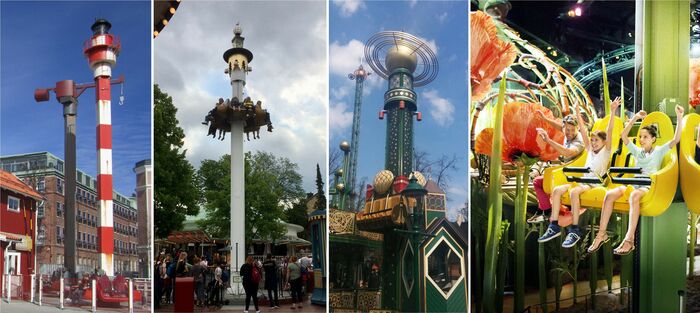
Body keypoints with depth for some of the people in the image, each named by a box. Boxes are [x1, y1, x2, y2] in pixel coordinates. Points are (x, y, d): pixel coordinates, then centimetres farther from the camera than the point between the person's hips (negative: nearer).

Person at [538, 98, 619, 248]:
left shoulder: (606, 151, 5)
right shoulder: (590, 150, 20)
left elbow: (609, 131, -8)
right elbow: (583, 131, 16)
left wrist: (612, 111, -19)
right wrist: (577, 112, 12)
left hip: (595, 183, -7)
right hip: (583, 181, 7)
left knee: (574, 191, -36)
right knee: (557, 189, -17)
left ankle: (575, 230, -34)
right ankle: (554, 226, -19)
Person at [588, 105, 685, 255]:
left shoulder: (659, 151, 8)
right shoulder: (637, 151, 20)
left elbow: (676, 139, -6)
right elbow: (624, 135, 15)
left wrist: (680, 117, -13)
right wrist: (635, 118, 9)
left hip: (649, 186, -4)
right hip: (633, 184, 5)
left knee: (634, 195, -41)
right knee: (609, 194, -26)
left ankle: (629, 240, -46)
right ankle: (602, 234, -27)